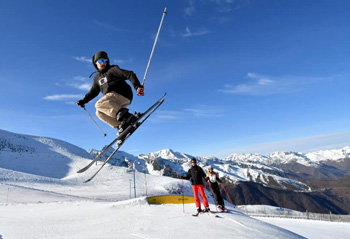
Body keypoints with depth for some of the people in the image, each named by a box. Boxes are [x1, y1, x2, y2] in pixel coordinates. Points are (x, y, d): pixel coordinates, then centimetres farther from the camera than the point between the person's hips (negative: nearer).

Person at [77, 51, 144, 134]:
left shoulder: (112, 69, 2)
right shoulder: (97, 76, 23)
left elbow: (130, 75, -9)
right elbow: (94, 91, 35)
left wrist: (137, 86, -25)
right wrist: (83, 101, 28)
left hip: (122, 95, -8)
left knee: (99, 104, -22)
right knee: (99, 112, 1)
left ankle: (123, 114, -37)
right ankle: (120, 125, -12)